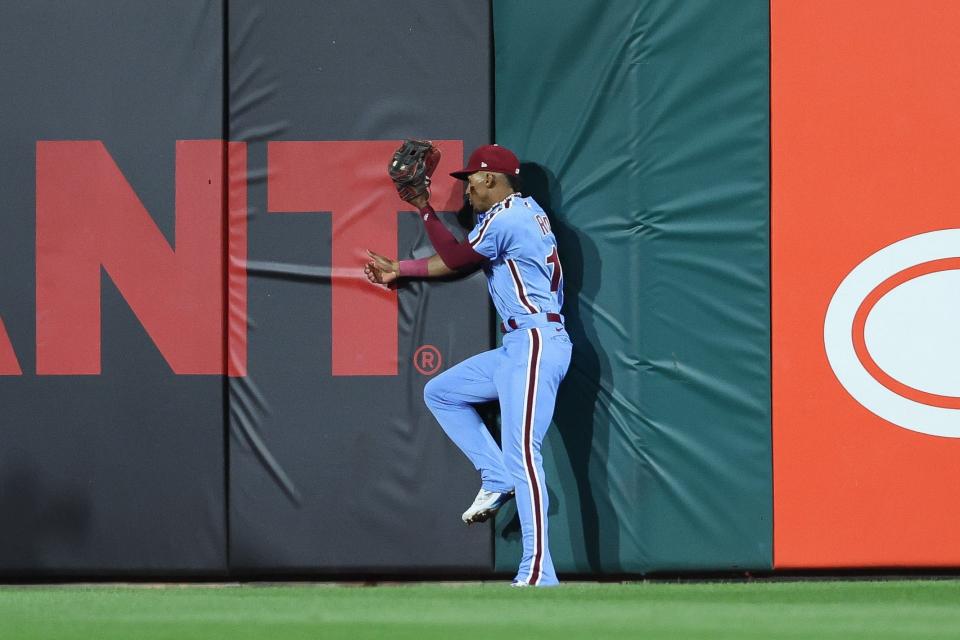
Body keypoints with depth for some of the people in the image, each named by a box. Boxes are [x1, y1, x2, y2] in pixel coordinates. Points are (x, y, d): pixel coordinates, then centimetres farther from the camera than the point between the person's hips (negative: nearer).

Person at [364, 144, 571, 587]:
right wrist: (399, 269, 25)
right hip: (517, 348, 11)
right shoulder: (527, 211, 19)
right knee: (440, 392, 19)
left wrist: (425, 209, 5)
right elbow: (461, 260, 23)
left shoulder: (504, 217, -11)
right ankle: (497, 479, 12)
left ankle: (538, 574, -21)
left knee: (522, 455, -16)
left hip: (536, 342, -11)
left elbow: (455, 258, -4)